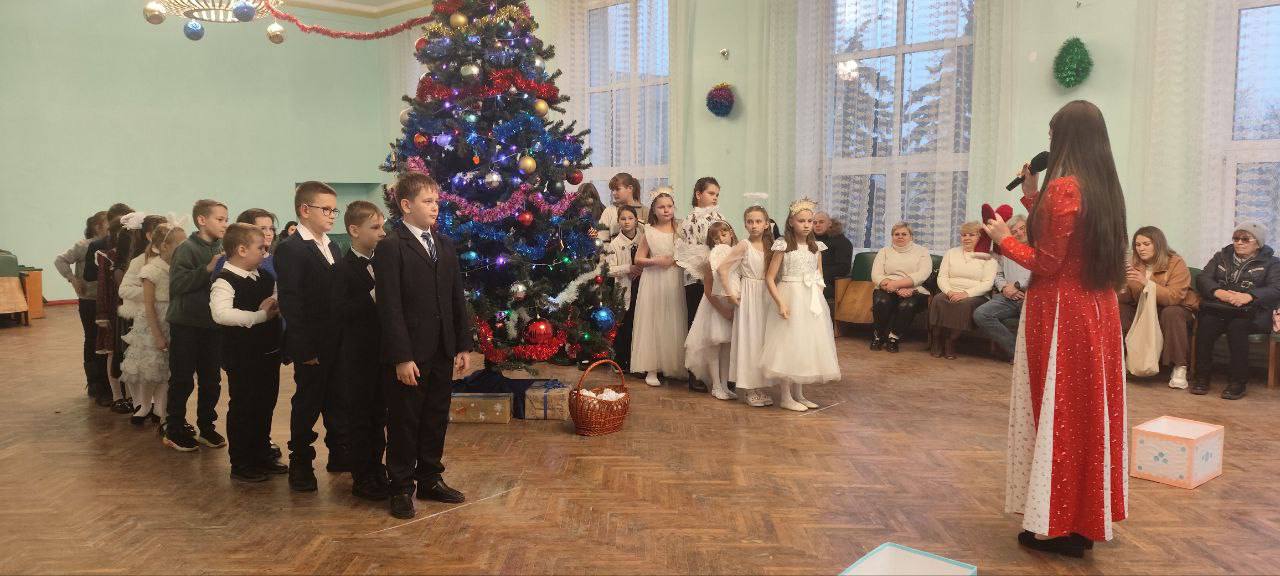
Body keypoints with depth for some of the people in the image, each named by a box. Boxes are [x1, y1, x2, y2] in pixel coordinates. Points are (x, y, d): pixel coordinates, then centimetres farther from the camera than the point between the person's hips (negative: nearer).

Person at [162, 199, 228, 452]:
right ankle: (174, 431, 17)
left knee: (211, 380, 13)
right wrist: (207, 269, -26)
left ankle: (206, 427, 26)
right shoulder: (187, 248, -11)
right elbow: (177, 283, -21)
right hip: (186, 325, -5)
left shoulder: (221, 250, 5)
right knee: (182, 380, 5)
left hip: (213, 325, 6)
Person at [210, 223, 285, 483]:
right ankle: (240, 465, 16)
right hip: (243, 357, -8)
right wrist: (260, 315, -26)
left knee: (266, 405, 17)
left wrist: (276, 307, -2)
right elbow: (221, 314, -33)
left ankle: (263, 455, 33)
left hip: (269, 353, 8)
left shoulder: (265, 277, 7)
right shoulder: (225, 281, -16)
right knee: (242, 408, 4)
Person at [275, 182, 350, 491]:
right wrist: (303, 349, -19)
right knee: (308, 404, 4)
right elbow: (290, 303, -16)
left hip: (339, 342, 7)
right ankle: (300, 464, 16)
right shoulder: (290, 249, -11)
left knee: (338, 401, 15)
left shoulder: (332, 247, 13)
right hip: (314, 346, -7)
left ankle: (339, 454, 28)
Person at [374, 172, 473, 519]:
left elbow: (457, 299, 13)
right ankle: (401, 489, 19)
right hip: (409, 354, -6)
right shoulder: (390, 247, -10)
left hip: (442, 353, 6)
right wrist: (402, 357, -17)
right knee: (404, 422, 5)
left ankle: (430, 480, 29)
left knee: (437, 419, 15)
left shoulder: (444, 244, 11)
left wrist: (464, 346, 8)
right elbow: (390, 307, -14)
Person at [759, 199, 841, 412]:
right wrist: (780, 303, -18)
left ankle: (799, 394, 22)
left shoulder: (816, 247, 8)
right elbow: (769, 277, -10)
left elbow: (819, 277, 16)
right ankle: (785, 396, 7)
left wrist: (817, 299, 4)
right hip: (791, 299, -6)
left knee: (807, 346, 10)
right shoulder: (783, 246, -8)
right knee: (788, 345, -3)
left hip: (812, 301, 6)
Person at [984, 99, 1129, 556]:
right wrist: (1032, 198, 17)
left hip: (1060, 314, -8)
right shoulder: (1105, 188, 10)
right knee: (1088, 409, 13)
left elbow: (1046, 262, -16)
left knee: (1056, 411, 0)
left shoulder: (1063, 187, -16)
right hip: (1097, 310, 8)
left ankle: (1057, 524, 9)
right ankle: (1084, 518, 23)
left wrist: (1003, 238, -2)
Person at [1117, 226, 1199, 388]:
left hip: (1177, 310, -5)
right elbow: (1126, 299, -5)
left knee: (1171, 313, -36)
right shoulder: (1134, 265, 0)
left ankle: (1179, 368, -29)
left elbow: (1174, 298, -28)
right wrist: (1121, 286, -28)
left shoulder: (1176, 264, -14)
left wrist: (1146, 282, -37)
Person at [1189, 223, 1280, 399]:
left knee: (1237, 326, -36)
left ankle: (1238, 381, -27)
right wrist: (1218, 292, -14)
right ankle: (1202, 376, -22)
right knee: (1206, 324, -31)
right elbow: (1202, 279, 8)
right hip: (1217, 308, 2)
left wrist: (1249, 296, -23)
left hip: (1251, 313, -2)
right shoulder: (1221, 257, 22)